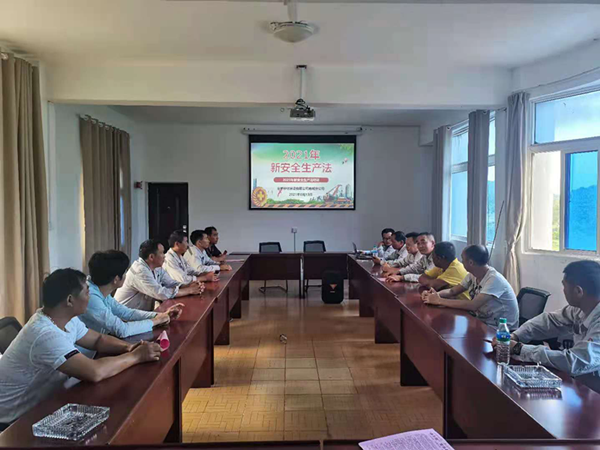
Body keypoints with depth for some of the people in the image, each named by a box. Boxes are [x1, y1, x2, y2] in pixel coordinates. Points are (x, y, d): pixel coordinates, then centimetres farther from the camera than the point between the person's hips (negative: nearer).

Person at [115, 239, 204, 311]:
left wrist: (188, 286, -16)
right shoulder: (140, 271, -24)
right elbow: (161, 293, -29)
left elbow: (171, 283, 4)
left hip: (143, 313, 8)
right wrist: (189, 290, -21)